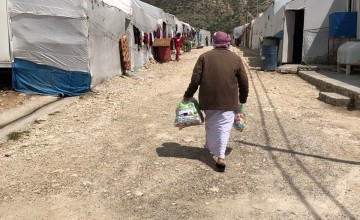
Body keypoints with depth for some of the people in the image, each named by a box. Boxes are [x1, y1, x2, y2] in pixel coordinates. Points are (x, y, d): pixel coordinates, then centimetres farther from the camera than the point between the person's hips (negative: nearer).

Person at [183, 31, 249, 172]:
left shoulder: (204, 57, 0)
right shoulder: (236, 59, 3)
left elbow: (195, 79, -4)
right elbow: (244, 82, 6)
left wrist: (188, 95, 7)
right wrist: (242, 100, 18)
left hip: (208, 99, 1)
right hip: (228, 100, -1)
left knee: (210, 125, 19)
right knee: (224, 127, 2)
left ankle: (210, 147, 35)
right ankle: (221, 156, -7)